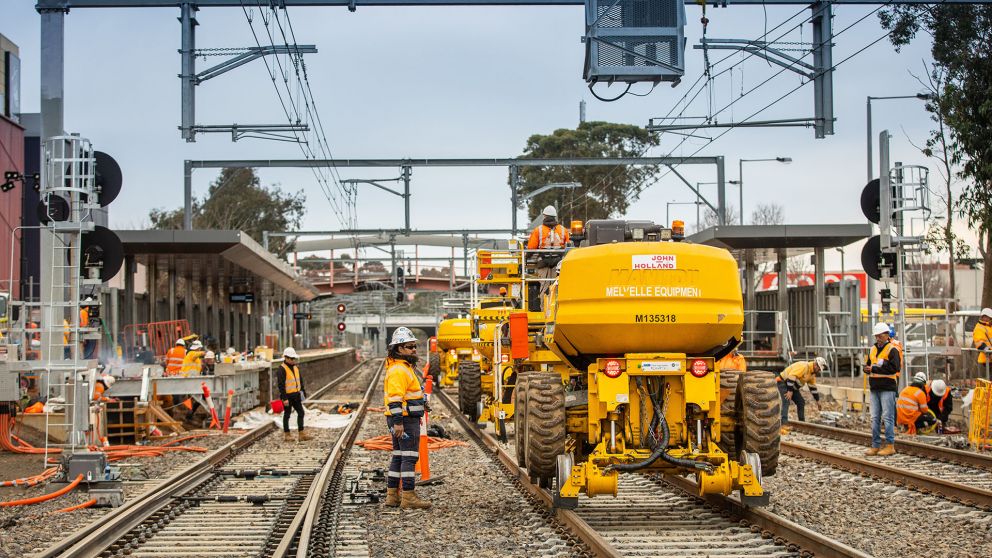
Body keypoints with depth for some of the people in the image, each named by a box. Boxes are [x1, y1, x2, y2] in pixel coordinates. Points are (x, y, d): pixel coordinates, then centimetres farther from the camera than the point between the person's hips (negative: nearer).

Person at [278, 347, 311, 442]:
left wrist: (303, 391, 16)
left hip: (296, 395, 8)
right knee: (287, 414, 4)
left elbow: (300, 381, 20)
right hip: (288, 396, -8)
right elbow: (281, 385, -18)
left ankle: (301, 433, 13)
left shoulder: (296, 367, 10)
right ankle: (286, 434, 15)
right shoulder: (282, 369, -15)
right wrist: (284, 398, -21)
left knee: (301, 413, 7)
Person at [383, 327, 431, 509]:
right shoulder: (398, 370, -17)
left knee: (399, 457, 13)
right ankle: (408, 498, -10)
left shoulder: (405, 367, 18)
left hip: (407, 420, 11)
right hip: (404, 420, -11)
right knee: (409, 457, -9)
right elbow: (394, 398, -24)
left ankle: (392, 495, 17)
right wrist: (398, 422, -27)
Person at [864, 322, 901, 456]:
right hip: (874, 388, 7)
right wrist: (867, 369, -3)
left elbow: (894, 367, -17)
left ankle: (890, 446, -1)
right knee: (875, 418, 8)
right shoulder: (873, 349, 17)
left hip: (888, 388, -7)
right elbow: (867, 365, 22)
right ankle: (875, 446, 13)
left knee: (888, 418, -6)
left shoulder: (892, 349, -7)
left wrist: (875, 368, -16)